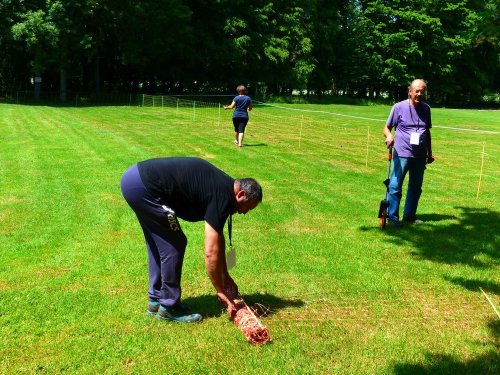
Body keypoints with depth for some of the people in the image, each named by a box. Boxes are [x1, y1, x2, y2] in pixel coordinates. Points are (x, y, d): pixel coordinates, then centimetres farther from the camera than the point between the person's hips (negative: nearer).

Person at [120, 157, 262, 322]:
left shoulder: (221, 185, 14)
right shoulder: (222, 196, -14)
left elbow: (218, 239, 22)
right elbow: (211, 252, -14)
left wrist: (226, 277, 25)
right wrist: (221, 291, -2)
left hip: (134, 176, 10)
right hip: (143, 186, -10)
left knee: (158, 244, 19)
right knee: (173, 246, -1)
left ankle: (156, 300, 29)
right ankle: (169, 307, 11)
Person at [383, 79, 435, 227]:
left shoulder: (426, 108, 9)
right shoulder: (399, 107, -5)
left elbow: (427, 132, 18)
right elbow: (387, 127, -4)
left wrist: (429, 153, 20)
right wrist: (389, 136, -27)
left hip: (420, 156, 5)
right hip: (402, 154, -5)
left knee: (416, 187, 12)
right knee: (395, 186, -6)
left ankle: (409, 215, 24)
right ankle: (392, 217, 1)